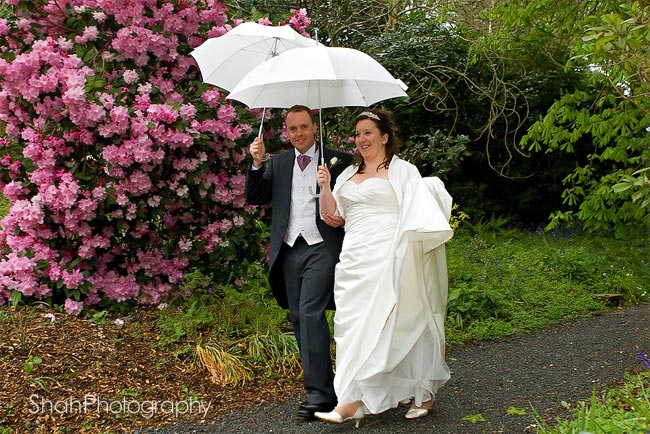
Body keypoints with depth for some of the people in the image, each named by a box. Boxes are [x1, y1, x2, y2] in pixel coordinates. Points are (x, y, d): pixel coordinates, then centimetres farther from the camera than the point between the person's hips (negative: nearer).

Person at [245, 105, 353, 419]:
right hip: (289, 250, 5)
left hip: (322, 248, -5)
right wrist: (256, 163, -5)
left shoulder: (338, 160, 2)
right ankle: (320, 382, 23)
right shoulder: (278, 163, 14)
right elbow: (255, 198, 8)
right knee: (298, 318, 10)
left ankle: (320, 394, -13)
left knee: (310, 312, -16)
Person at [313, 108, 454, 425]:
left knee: (374, 323, -11)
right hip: (354, 260, 6)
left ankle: (352, 401, -10)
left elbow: (418, 213, -1)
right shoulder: (348, 175, 20)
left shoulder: (402, 171, 4)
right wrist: (325, 187, 3)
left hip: (386, 258, -6)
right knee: (353, 324, 3)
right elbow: (332, 217, 16)